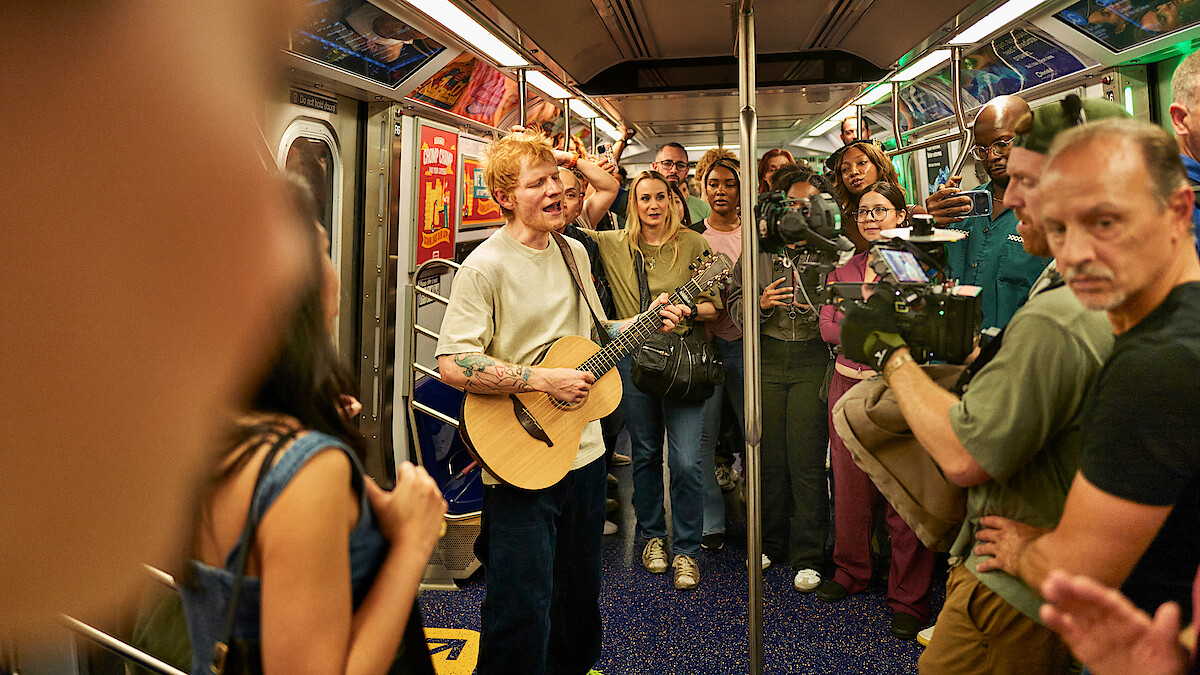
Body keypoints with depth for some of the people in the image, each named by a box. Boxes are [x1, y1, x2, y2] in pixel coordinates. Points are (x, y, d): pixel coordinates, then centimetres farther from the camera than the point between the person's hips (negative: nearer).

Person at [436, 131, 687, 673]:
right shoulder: (486, 266, -15)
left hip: (583, 450, 7)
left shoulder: (574, 253, 8)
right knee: (523, 614, 1)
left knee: (582, 594, 23)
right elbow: (452, 364, -22)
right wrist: (544, 380, -23)